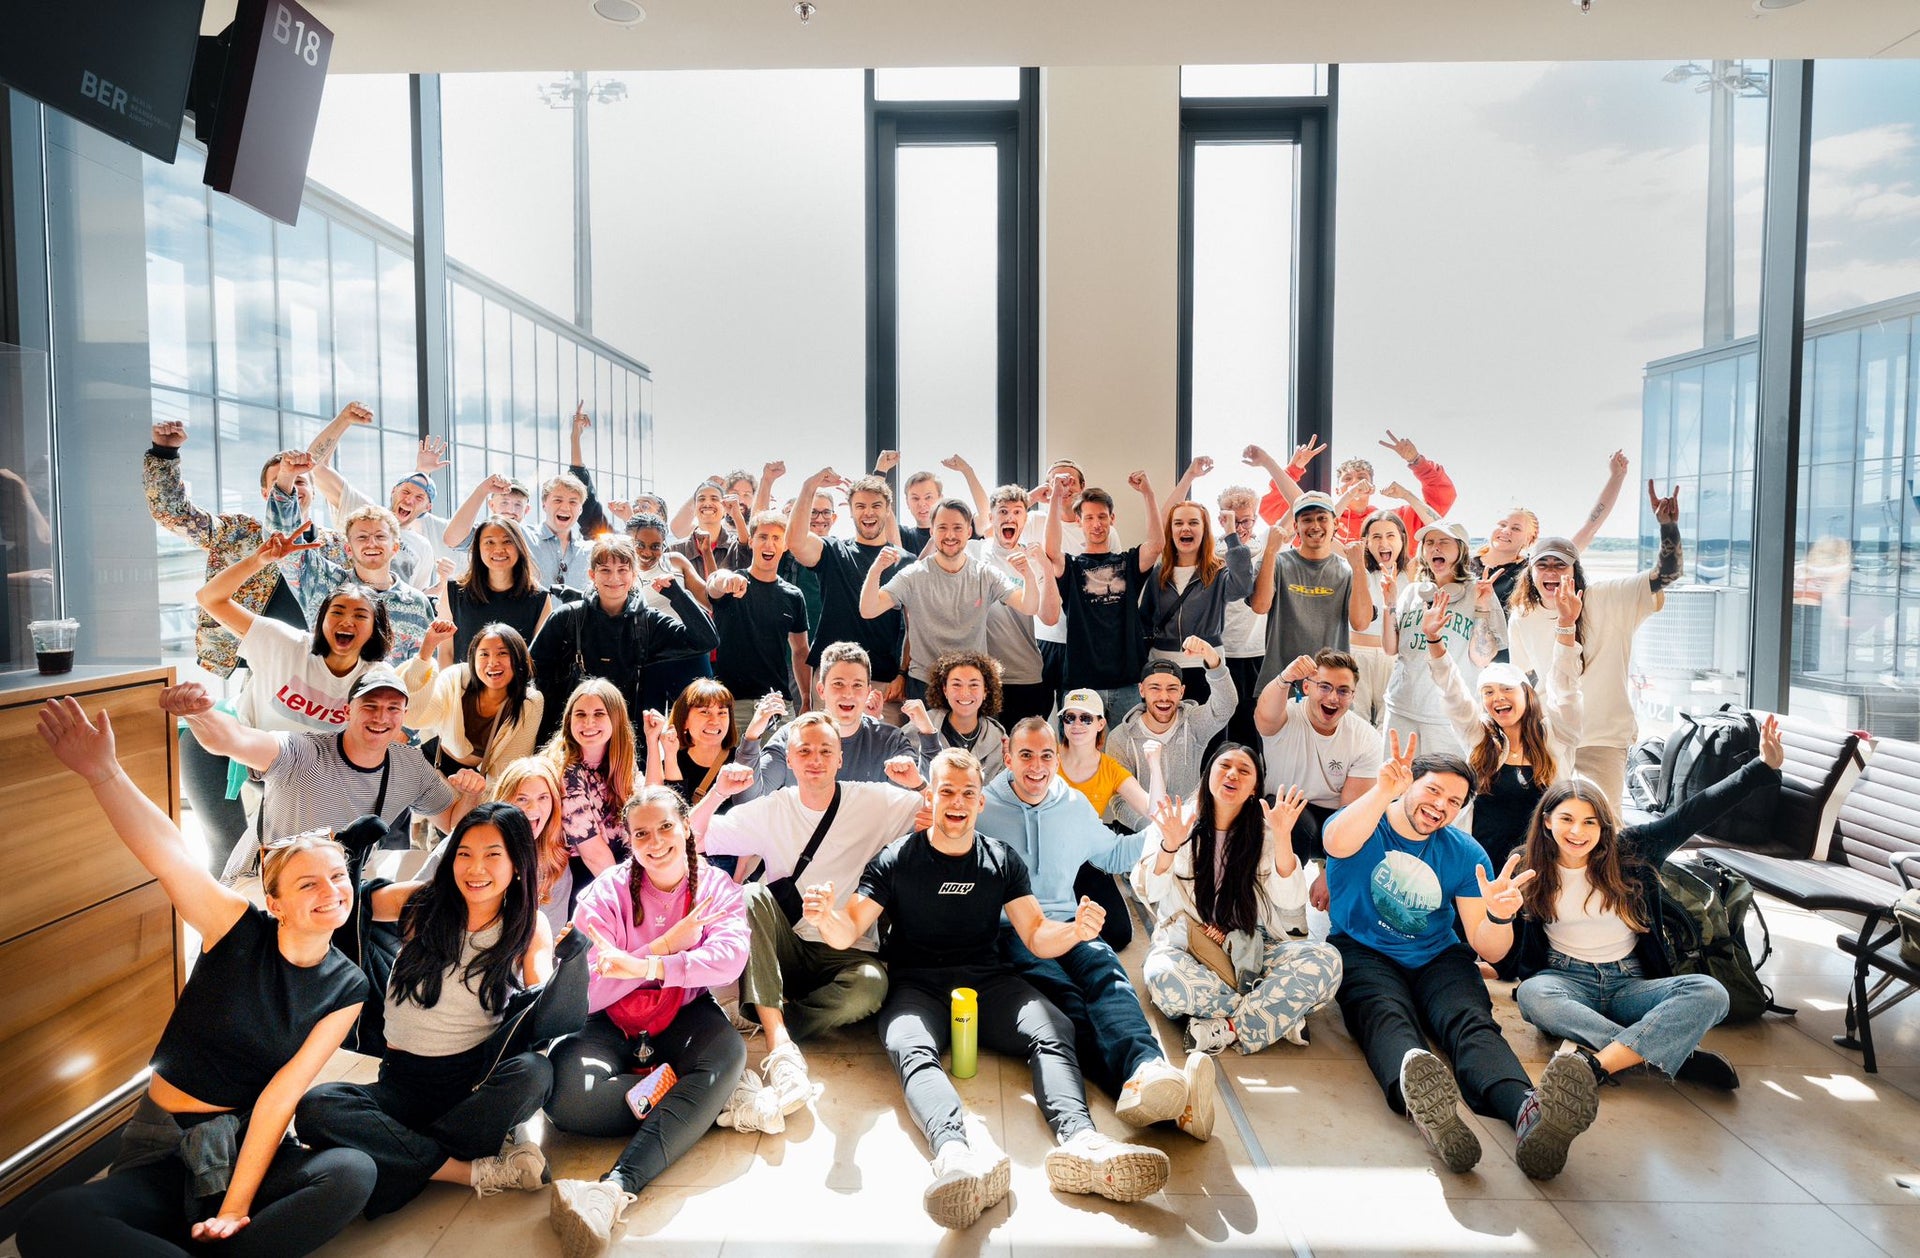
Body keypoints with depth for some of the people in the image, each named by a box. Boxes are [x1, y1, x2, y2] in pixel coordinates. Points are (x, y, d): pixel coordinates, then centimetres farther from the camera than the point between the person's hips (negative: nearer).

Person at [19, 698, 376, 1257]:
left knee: (353, 1174, -32)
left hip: (248, 1149, 0)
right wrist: (101, 770, -38)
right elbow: (166, 853, -24)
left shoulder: (347, 989, -4)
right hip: (160, 1148, 0)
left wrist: (234, 1209, -17)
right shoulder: (241, 931, -8)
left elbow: (280, 1096, -9)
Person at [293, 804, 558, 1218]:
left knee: (533, 1071, -34)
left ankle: (401, 1158, -18)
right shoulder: (421, 903, -2)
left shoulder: (528, 926, -2)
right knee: (314, 1108, -26)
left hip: (478, 1082, -1)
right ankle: (477, 1171, -26)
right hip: (404, 1084, 2)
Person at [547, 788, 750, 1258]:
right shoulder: (607, 893, -5)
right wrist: (669, 943, -18)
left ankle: (617, 1187, -42)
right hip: (612, 1024, 0)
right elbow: (588, 991, -13)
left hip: (684, 1018, 0)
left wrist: (645, 965, -32)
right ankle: (711, 1103, -19)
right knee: (565, 1094, -31)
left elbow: (731, 957, -21)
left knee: (727, 1050, -35)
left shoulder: (716, 887, -1)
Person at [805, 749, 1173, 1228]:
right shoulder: (896, 860, 5)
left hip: (987, 980, 3)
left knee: (1054, 1029, -27)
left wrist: (1075, 930, -17)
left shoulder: (1002, 861, 12)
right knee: (910, 1049, -35)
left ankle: (1078, 1140, -49)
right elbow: (848, 932, -1)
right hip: (916, 986, -2)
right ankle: (957, 1152, -61)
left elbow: (1038, 936, 7)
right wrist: (826, 917, -27)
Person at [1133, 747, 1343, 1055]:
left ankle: (1228, 1028, -23)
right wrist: (1170, 847, -28)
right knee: (1164, 978, -37)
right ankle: (1278, 1015, -18)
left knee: (1325, 961, -26)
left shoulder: (1263, 831, 6)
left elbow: (1290, 903, -7)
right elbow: (1149, 893, -9)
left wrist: (1282, 837, -20)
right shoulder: (1176, 822, 2)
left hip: (1251, 949, 2)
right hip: (1183, 946, -1)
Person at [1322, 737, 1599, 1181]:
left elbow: (1489, 951, 1)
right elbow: (1338, 843, -30)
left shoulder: (1465, 854, 6)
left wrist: (1499, 915, -23)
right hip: (1364, 954, -3)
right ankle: (1422, 1101, -69)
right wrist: (1383, 791, -46)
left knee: (1471, 1022, -29)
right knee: (1387, 1018, -35)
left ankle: (1529, 1112, -60)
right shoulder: (1366, 829, -2)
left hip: (1437, 958, 3)